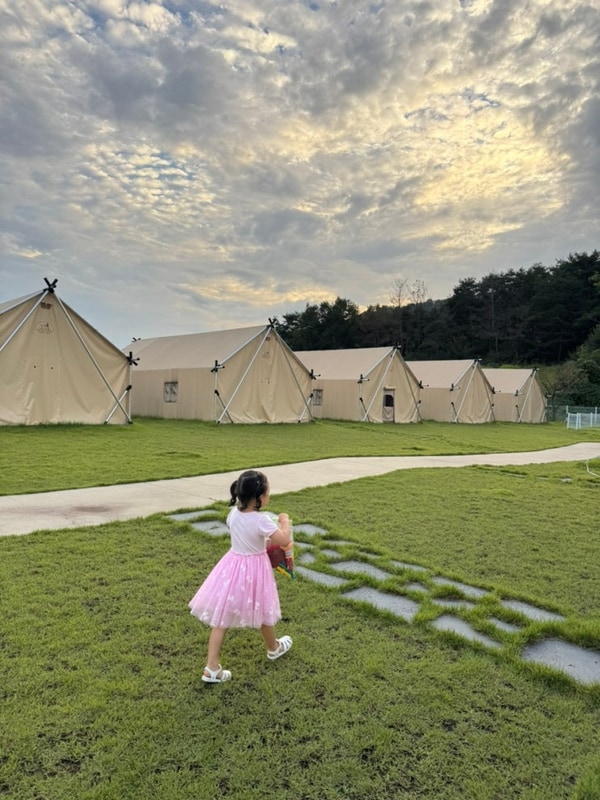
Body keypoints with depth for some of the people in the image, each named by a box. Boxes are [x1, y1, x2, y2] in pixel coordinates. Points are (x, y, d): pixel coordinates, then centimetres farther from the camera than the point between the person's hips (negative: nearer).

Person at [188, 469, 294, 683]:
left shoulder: (233, 513, -6)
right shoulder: (262, 520, -26)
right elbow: (285, 542, -21)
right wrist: (284, 521, -5)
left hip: (233, 565, 5)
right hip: (254, 569, -5)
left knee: (222, 617, 10)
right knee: (263, 612, 20)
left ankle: (211, 668, 13)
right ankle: (273, 648, 45)